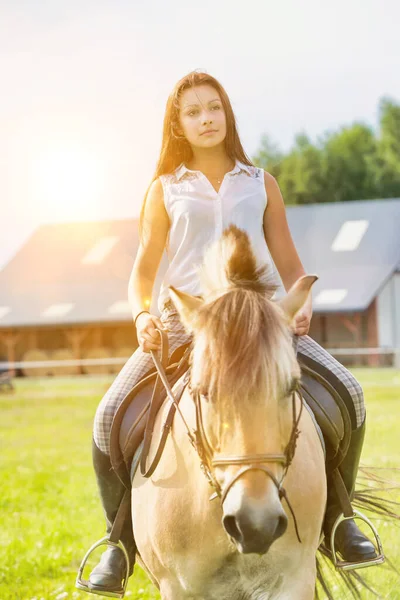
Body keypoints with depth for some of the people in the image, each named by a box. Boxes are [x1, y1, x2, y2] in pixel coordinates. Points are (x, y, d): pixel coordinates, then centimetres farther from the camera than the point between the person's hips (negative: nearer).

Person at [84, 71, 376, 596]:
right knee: (110, 418, -21)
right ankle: (122, 541, -2)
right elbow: (143, 270, 12)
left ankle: (337, 517, -1)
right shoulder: (165, 189, 12)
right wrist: (142, 315, -9)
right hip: (182, 321, 0)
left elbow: (290, 265, 15)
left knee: (348, 395, -20)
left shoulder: (261, 184, 15)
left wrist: (303, 304, -6)